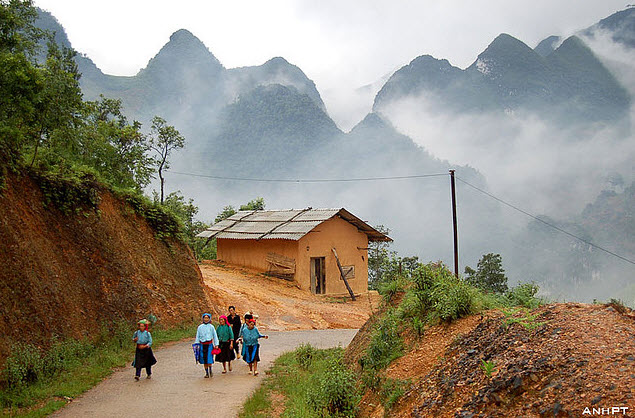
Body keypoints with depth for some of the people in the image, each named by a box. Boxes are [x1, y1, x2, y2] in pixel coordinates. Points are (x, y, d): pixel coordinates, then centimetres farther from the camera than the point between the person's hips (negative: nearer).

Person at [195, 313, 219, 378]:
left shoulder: (211, 327, 2)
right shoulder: (200, 327, 8)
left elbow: (215, 336, 5)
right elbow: (197, 336, 12)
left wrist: (216, 345, 1)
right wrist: (196, 344, 4)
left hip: (209, 344, -2)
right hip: (202, 345, 2)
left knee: (209, 358, -9)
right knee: (204, 359, 4)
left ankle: (210, 370, 13)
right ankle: (206, 373, 14)